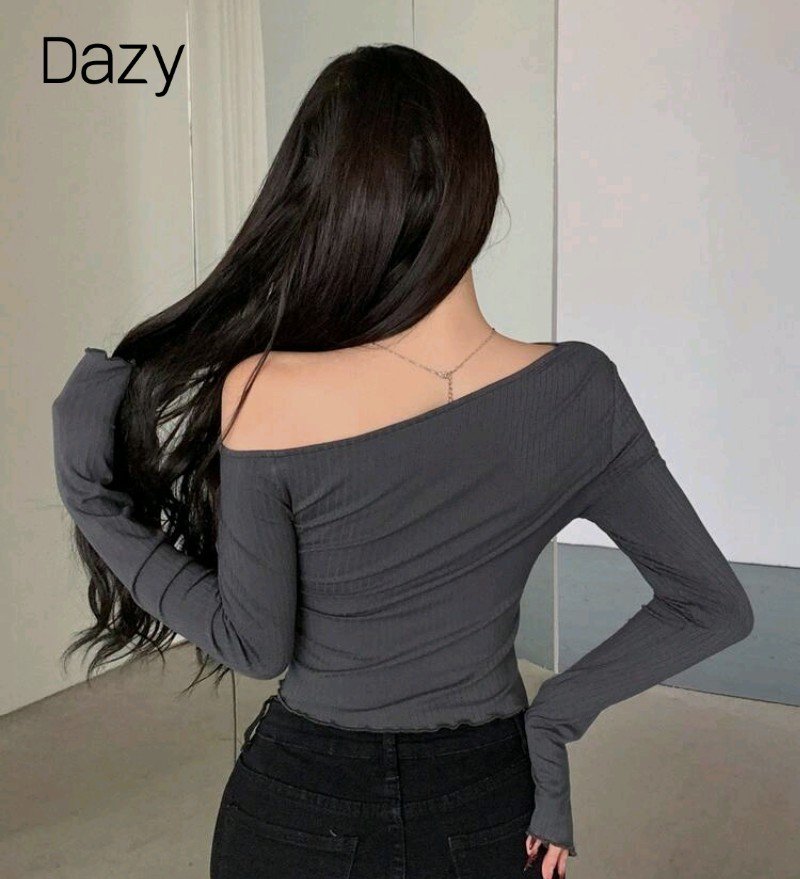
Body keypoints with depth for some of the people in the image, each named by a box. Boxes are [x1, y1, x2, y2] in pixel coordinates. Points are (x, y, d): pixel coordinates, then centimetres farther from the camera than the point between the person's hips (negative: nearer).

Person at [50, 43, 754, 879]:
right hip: (488, 807, 2)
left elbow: (254, 645, -13)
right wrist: (558, 711, -7)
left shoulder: (264, 396, -25)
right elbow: (713, 606, -9)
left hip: (302, 807, -1)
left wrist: (94, 505, -8)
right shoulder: (577, 389, -16)